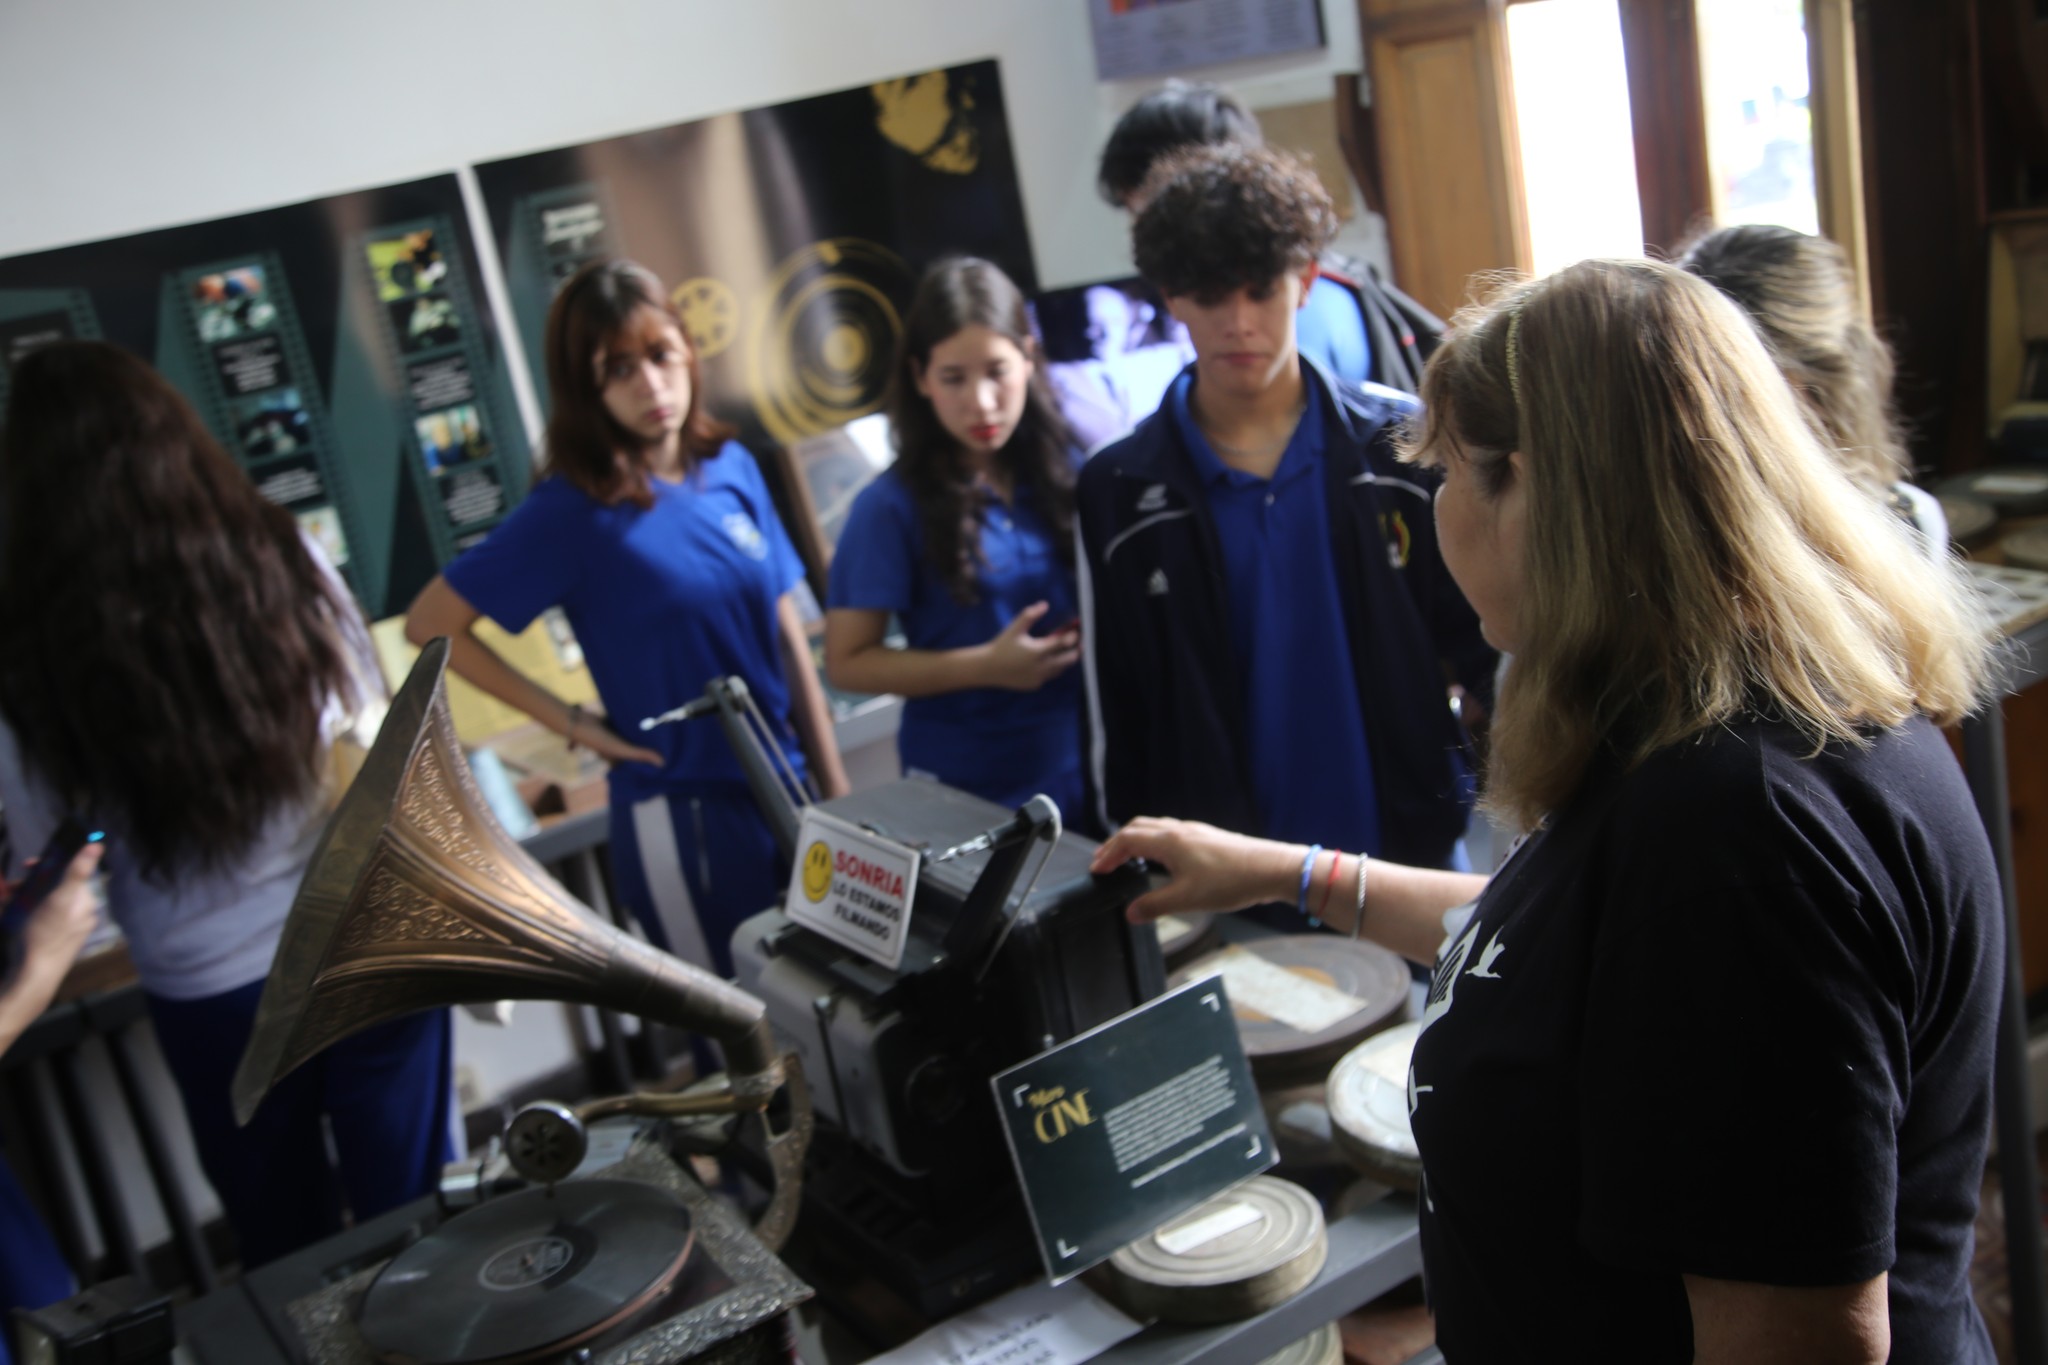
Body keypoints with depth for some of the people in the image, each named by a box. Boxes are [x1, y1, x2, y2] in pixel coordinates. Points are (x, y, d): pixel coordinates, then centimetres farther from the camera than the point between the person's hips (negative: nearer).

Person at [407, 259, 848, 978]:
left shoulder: (733, 468, 1)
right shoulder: (572, 510, -12)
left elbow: (788, 634, 6)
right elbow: (429, 624, -9)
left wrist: (837, 791, 5)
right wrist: (572, 723, -10)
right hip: (683, 816, -5)